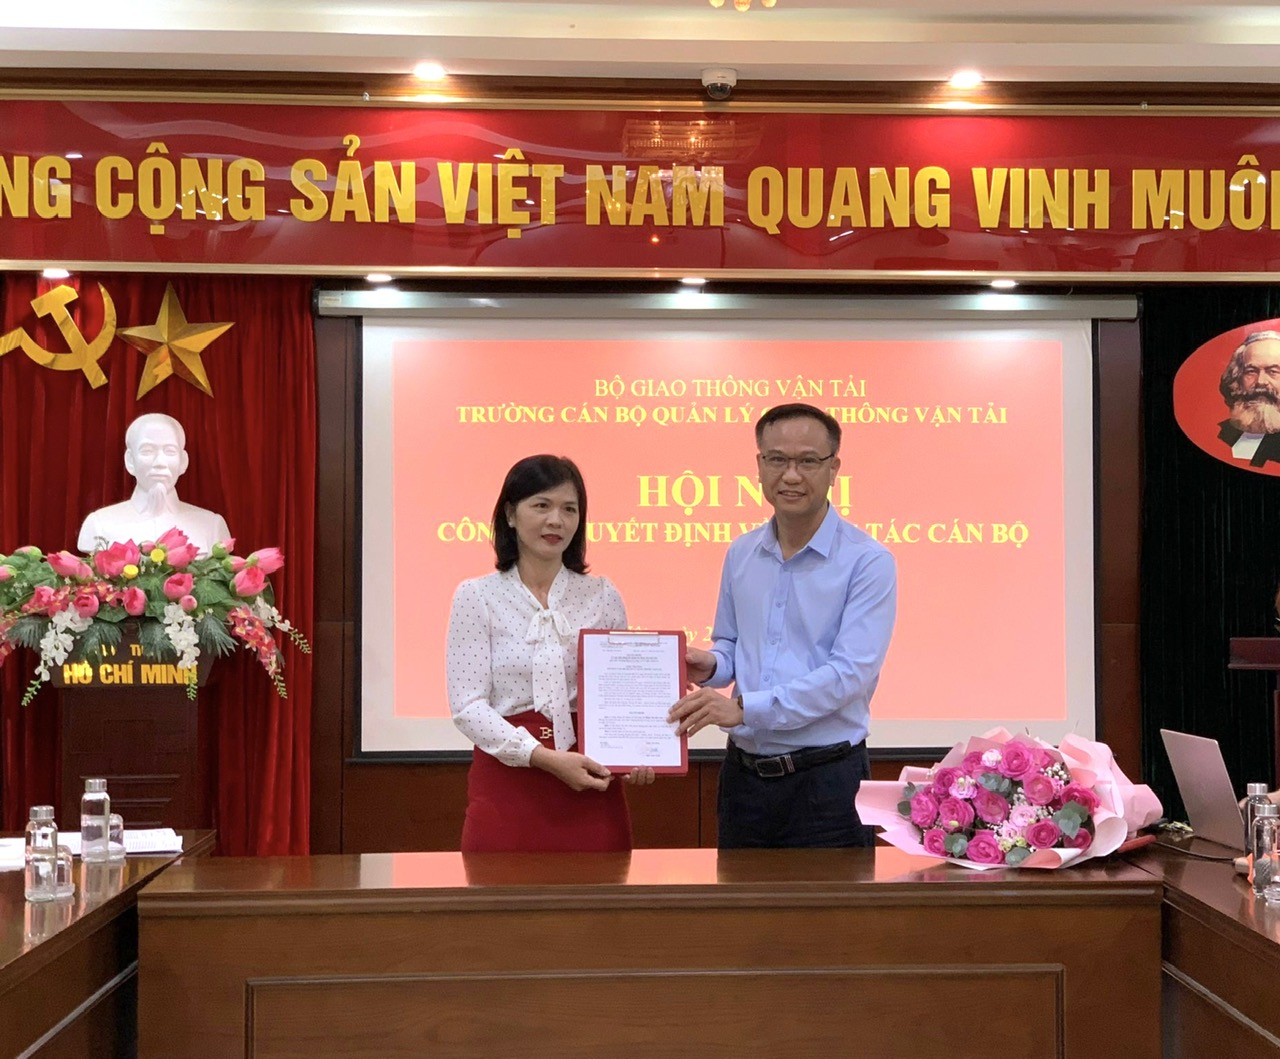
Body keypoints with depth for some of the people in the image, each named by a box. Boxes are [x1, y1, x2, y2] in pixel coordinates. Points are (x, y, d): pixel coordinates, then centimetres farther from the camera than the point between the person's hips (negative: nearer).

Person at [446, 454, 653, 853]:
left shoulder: (603, 596, 8)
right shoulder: (477, 596, 1)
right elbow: (467, 705, -6)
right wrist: (544, 757, -18)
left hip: (590, 785, 2)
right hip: (507, 781, -2)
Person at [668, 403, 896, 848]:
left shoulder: (867, 561, -10)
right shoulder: (741, 555, 8)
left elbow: (851, 673, -19)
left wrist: (744, 709, -24)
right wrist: (711, 666, -4)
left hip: (827, 778, -5)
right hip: (744, 774, 5)